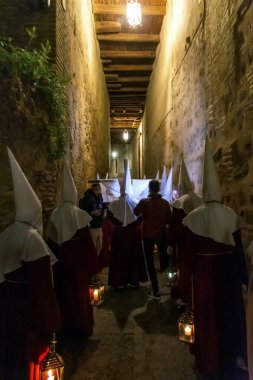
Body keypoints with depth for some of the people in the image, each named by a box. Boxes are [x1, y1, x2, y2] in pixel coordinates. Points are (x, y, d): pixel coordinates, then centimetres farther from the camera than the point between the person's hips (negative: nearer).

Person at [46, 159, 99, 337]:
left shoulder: (54, 215, -5)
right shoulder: (79, 215, -16)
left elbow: (51, 242, 2)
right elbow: (87, 243, -14)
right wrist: (92, 264, -5)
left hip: (60, 263, 4)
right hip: (78, 263, -3)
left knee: (65, 293, 17)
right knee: (80, 293, 12)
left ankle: (67, 326, 31)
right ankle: (82, 327, 25)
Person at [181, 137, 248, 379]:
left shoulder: (194, 217, -16)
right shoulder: (231, 215, -6)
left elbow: (189, 253, -14)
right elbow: (238, 249, -1)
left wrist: (184, 283, -5)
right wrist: (242, 277, 10)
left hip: (204, 272, -3)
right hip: (228, 271, 3)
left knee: (206, 317, 14)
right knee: (229, 314, 21)